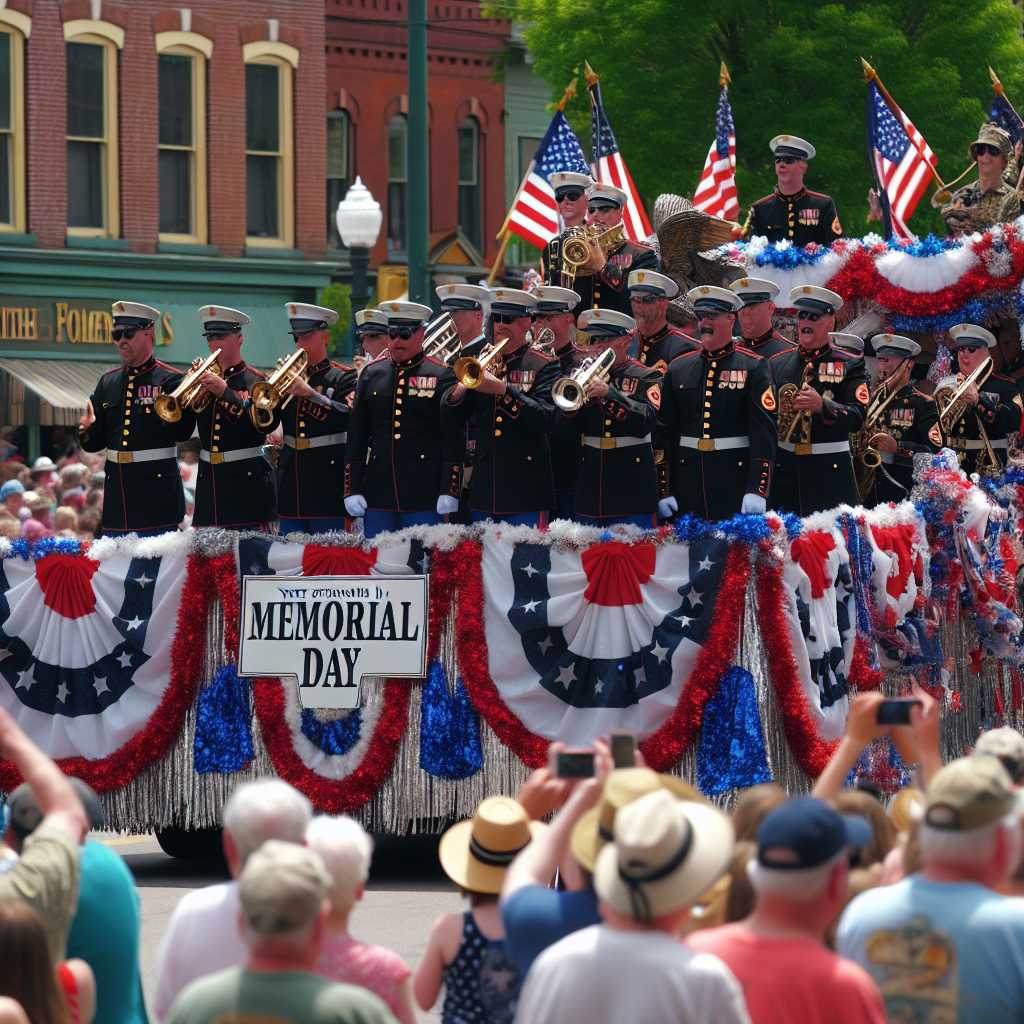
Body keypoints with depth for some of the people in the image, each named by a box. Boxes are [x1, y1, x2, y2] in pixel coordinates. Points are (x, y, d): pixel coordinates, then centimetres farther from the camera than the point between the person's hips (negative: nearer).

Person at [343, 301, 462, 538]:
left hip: (424, 494, -4)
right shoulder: (370, 374, 12)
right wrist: (352, 490, 6)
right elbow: (356, 436, 12)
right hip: (378, 494, 4)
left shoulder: (441, 376, 0)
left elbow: (452, 439, -3)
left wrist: (449, 492, -10)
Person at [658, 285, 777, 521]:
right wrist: (664, 490, 2)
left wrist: (756, 490, -17)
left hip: (736, 480, -3)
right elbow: (665, 432, 10)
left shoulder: (753, 367, -1)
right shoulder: (678, 369, 11)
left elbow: (764, 431, -8)